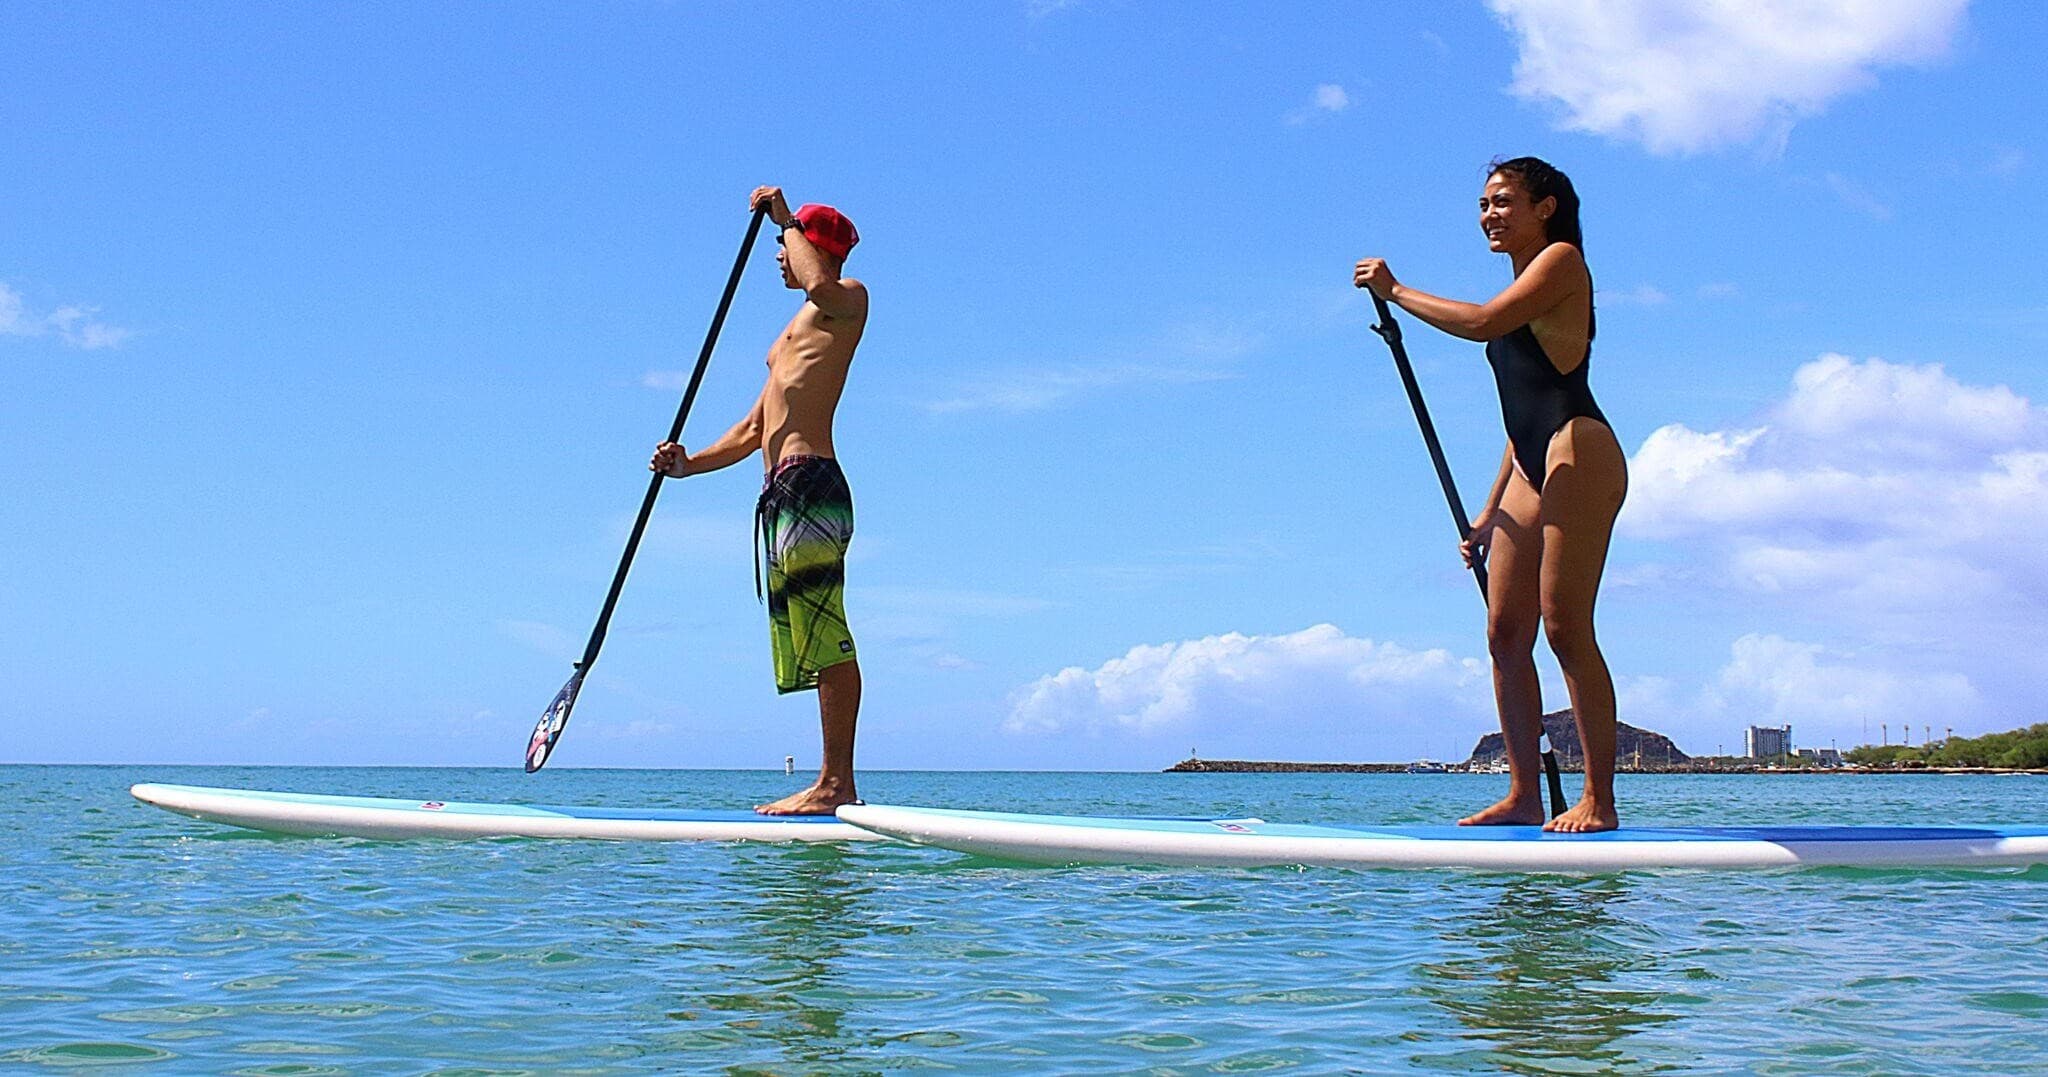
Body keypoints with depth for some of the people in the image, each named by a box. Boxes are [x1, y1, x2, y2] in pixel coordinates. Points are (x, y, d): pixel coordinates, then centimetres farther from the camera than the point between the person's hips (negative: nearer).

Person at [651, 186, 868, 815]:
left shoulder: (849, 301, 3)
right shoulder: (797, 333, 30)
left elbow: (821, 285, -25)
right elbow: (753, 429, 28)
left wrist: (785, 219, -9)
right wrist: (688, 464, 14)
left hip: (810, 483, -10)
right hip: (782, 494, 10)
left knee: (828, 641, -13)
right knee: (816, 645, 6)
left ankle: (837, 783, -15)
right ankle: (834, 783, 6)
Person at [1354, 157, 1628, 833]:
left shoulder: (1562, 260, 1)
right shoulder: (1522, 299, 26)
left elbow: (1481, 323, -15)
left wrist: (1395, 290, -3)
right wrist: (1490, 513, 21)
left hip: (1578, 455, -9)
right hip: (1532, 472, 9)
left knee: (1565, 628, -13)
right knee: (1506, 634, 4)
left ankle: (1600, 801, -11)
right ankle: (1524, 796, 7)